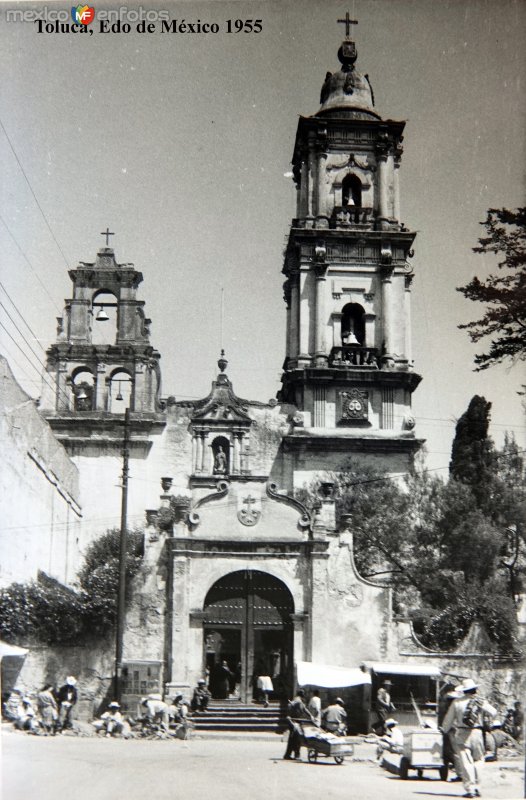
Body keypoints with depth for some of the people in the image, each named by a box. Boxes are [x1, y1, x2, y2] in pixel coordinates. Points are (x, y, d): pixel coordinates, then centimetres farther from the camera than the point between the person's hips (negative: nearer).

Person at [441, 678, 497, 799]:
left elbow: (448, 719, 6)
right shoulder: (481, 702, 1)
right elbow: (493, 713, 14)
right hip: (476, 734, 1)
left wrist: (445, 730, 24)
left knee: (465, 762, 0)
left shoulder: (456, 702, 0)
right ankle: (476, 785, 7)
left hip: (461, 734, -1)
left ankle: (470, 789, -5)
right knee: (478, 759, 15)